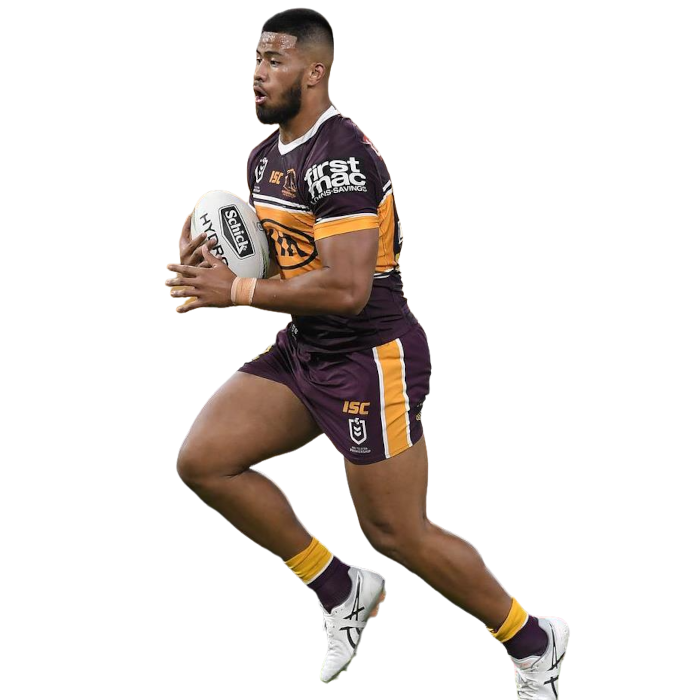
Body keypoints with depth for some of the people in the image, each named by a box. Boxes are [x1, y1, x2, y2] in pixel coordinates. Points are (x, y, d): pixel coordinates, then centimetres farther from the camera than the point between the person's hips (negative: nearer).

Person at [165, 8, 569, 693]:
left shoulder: (340, 158, -22)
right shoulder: (265, 155, 9)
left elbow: (346, 290, -29)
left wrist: (238, 292, -22)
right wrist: (212, 259, 2)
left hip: (370, 359, -9)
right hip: (301, 351, 9)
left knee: (396, 532, -2)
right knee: (202, 462, -4)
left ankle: (534, 642, 20)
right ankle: (342, 593, 11)